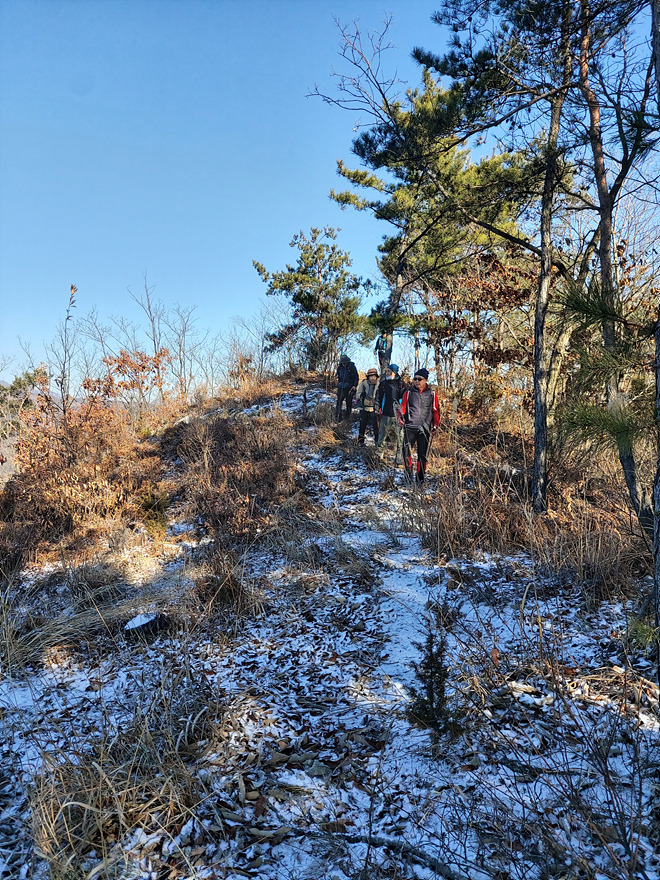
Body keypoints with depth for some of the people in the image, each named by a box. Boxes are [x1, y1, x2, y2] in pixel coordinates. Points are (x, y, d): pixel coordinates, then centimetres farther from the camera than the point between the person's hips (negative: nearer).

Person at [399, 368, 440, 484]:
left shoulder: (432, 394, 8)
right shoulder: (409, 393, 8)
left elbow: (436, 411, 13)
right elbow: (403, 407, 10)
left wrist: (435, 425, 6)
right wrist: (401, 417, -9)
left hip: (425, 429, 0)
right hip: (410, 426, 0)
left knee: (422, 455, 3)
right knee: (406, 450, -17)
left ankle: (420, 478, 15)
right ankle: (408, 474, -4)